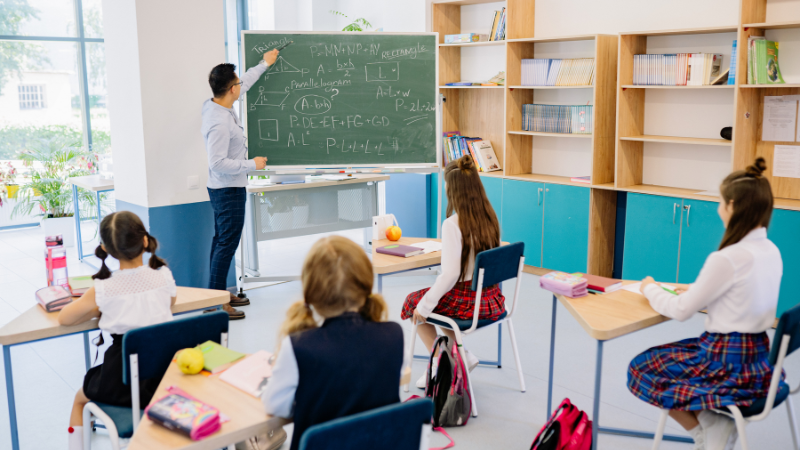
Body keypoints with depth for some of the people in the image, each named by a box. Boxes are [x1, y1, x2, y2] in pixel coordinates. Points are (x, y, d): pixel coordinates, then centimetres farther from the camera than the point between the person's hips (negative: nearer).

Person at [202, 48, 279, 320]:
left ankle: (220, 292, 27)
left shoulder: (215, 105, 3)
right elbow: (218, 162, -28)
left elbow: (245, 84, 20)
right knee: (227, 244, -6)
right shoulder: (219, 122, -25)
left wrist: (264, 64, 30)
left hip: (224, 189, 10)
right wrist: (252, 165, -18)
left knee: (222, 241, 16)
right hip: (229, 190, -10)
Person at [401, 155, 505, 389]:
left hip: (467, 301, -7)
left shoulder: (453, 224, -22)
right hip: (491, 297, 7)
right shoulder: (490, 217, -2)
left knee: (413, 302, 19)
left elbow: (450, 274, -25)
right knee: (435, 299, 30)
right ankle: (463, 355, 21)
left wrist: (424, 306, -14)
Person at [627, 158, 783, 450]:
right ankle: (716, 424, 10)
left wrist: (650, 289, 3)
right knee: (663, 359, 22)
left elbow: (681, 311, -14)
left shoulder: (728, 259, -24)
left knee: (641, 369, 8)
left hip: (729, 364, -8)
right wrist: (696, 293, 11)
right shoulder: (772, 252, 2)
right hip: (758, 357, 8)